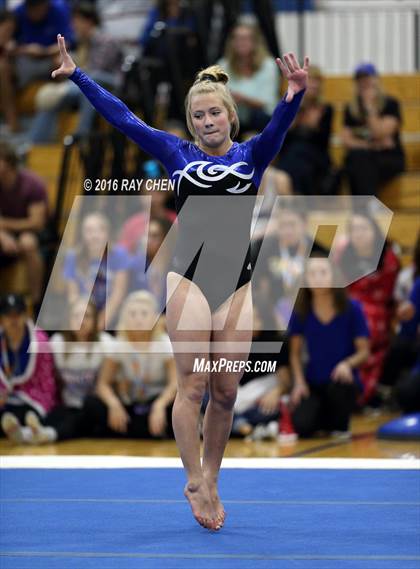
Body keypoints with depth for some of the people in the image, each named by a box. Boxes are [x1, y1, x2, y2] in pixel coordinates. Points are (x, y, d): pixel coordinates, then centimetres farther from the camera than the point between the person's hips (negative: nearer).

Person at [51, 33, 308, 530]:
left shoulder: (252, 156, 5)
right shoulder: (178, 154, 6)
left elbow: (278, 125, -15)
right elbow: (122, 118, 3)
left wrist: (294, 95, -37)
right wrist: (76, 76, -3)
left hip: (237, 280, 1)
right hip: (188, 277, -1)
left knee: (225, 391, 3)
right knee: (193, 384, -7)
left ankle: (210, 481, 16)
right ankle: (195, 483, -3)